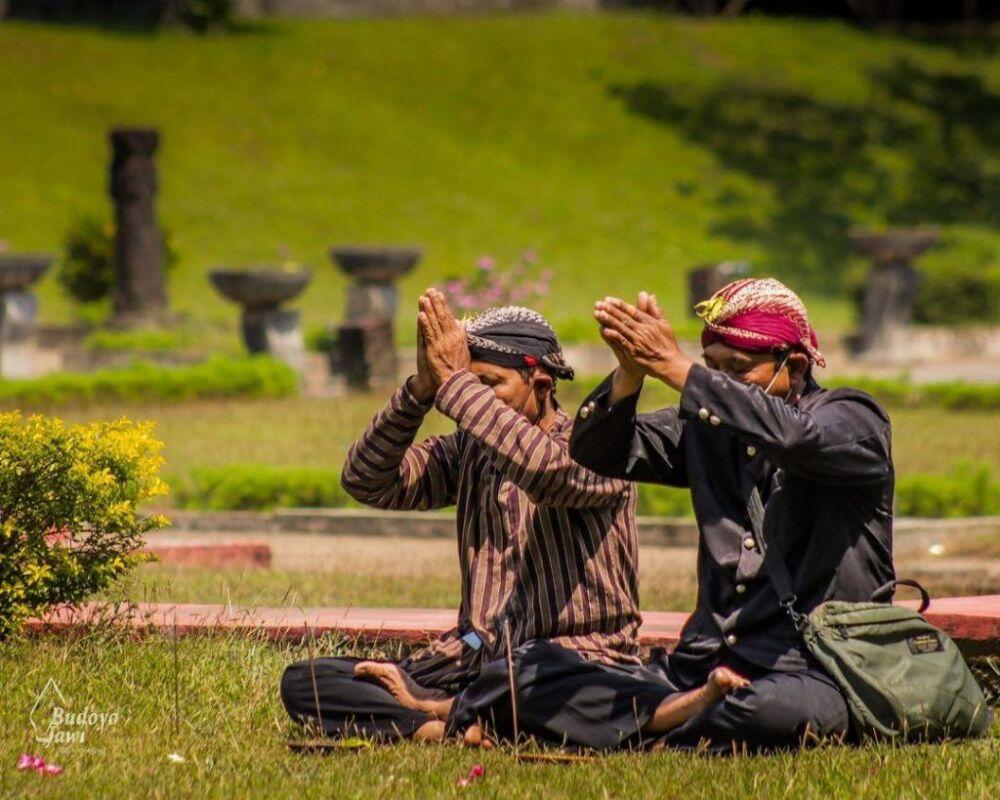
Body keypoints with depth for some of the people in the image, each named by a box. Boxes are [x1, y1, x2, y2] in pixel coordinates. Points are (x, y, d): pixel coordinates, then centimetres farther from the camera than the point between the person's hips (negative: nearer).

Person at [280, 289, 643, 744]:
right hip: (477, 655, 6)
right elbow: (365, 482, 1)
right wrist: (421, 389, -12)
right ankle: (438, 728, -30)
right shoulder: (468, 451, 12)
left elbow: (547, 470, -28)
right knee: (303, 683, -12)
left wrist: (453, 381, -23)